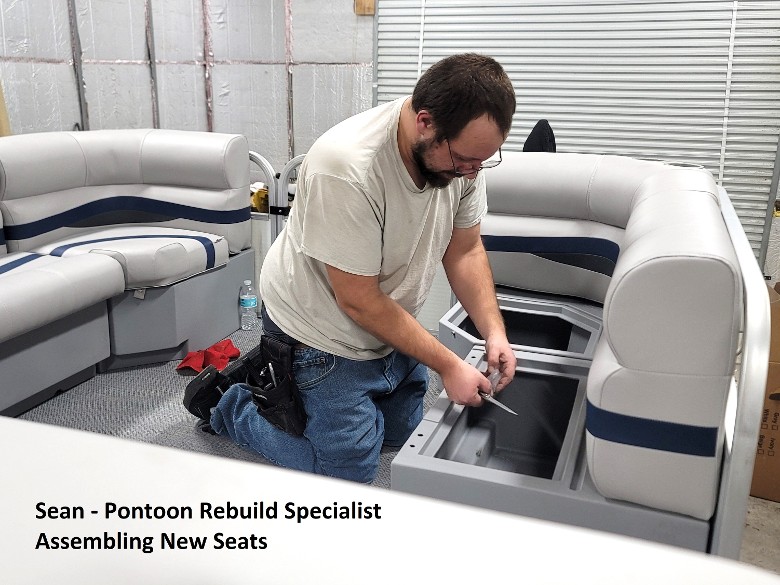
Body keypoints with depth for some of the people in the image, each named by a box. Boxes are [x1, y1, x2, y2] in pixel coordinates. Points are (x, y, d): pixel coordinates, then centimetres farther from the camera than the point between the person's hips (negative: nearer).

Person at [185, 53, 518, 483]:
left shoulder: (464, 147, -15)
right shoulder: (346, 169, -36)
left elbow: (464, 251, -3)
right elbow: (360, 301, -29)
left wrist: (494, 332, -16)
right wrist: (448, 365, -23)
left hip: (393, 323, 7)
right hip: (324, 331, -7)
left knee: (401, 433, 22)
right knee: (350, 471, 1)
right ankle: (231, 408, 20)